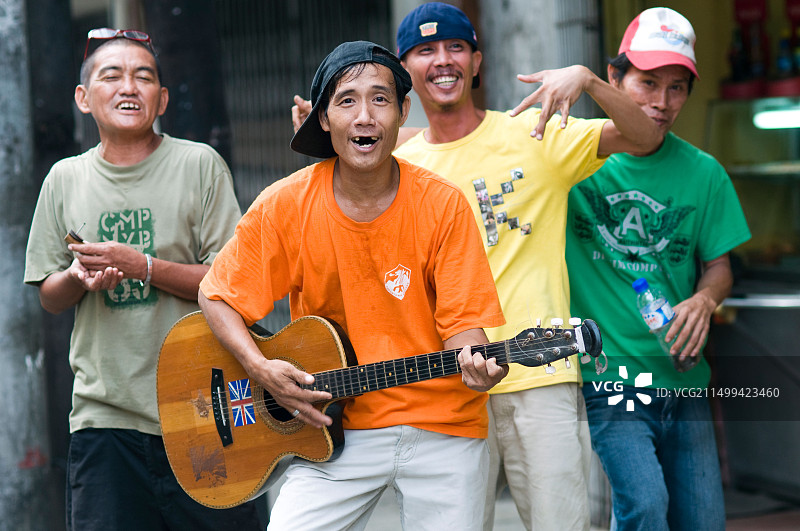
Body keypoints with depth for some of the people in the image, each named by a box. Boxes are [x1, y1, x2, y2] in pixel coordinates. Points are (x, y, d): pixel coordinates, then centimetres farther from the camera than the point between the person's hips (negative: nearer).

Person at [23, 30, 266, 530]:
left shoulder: (199, 164, -2)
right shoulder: (65, 179, 8)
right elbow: (49, 298, 14)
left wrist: (141, 267, -17)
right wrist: (79, 278, -8)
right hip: (104, 418, 2)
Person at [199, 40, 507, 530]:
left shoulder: (443, 205, -8)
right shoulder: (286, 205, -6)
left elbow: (461, 322, -8)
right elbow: (217, 296, 3)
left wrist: (475, 362, -30)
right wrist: (263, 370, -12)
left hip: (442, 423, 0)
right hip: (334, 426, 0)